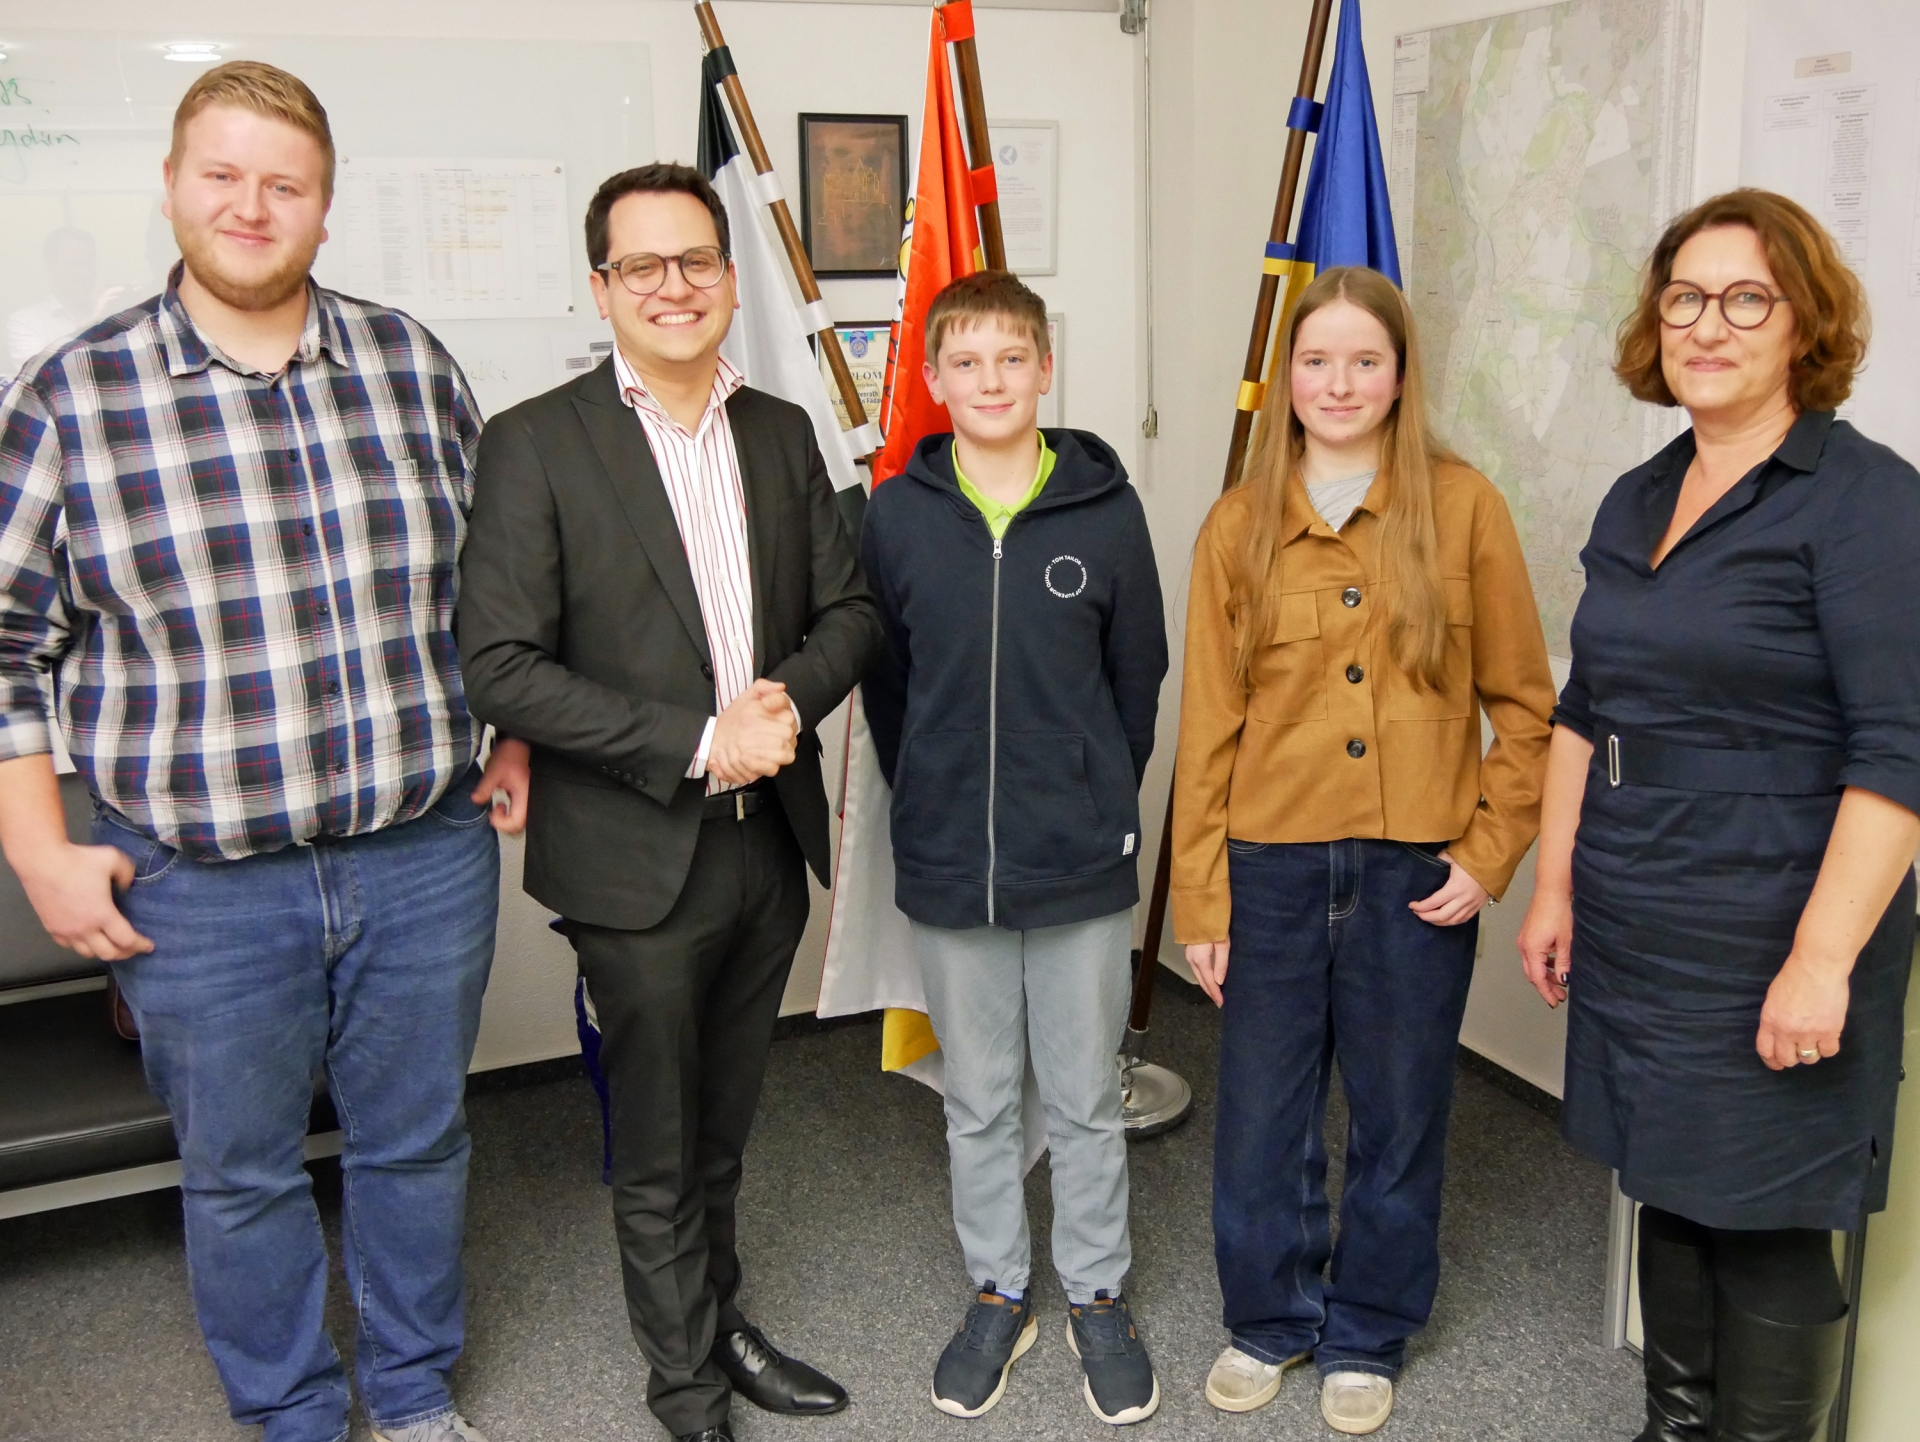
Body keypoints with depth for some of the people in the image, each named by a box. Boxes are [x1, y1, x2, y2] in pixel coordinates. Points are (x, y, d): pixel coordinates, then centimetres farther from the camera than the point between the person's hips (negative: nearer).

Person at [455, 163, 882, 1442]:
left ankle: (721, 1322, 42)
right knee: (659, 1148, 11)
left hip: (770, 842, 5)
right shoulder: (534, 445, -10)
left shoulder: (782, 433, 7)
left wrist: (788, 701, -12)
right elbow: (500, 665, -16)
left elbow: (851, 607, 9)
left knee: (723, 1130, 21)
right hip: (639, 856, -4)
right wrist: (695, 743, -19)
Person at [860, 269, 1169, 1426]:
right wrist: (933, 807, 5)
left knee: (1086, 1099, 13)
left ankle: (1099, 1296, 32)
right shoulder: (897, 515, -3)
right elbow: (883, 681, 5)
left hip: (1084, 862, -1)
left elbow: (1139, 677, 3)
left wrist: (1097, 802, 5)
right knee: (979, 1102, 16)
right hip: (947, 866, 1)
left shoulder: (1106, 508, -5)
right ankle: (999, 1293, 35)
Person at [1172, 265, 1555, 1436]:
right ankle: (1270, 1318, 35)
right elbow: (1208, 724, 2)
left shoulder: (1461, 506, -3)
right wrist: (1201, 900, 1)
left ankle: (1367, 1337, 34)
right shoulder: (1239, 525, 2)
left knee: (1399, 1117, 13)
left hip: (1417, 872, -1)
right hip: (1271, 865, 1)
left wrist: (1490, 855, -6)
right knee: (1261, 1116, 11)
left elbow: (1524, 702, 1)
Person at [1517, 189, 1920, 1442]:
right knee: (1671, 1195, 18)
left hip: (1766, 949, -7)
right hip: (1632, 938, 7)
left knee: (1763, 1229, 3)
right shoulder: (1637, 501, 11)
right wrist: (1556, 884, 12)